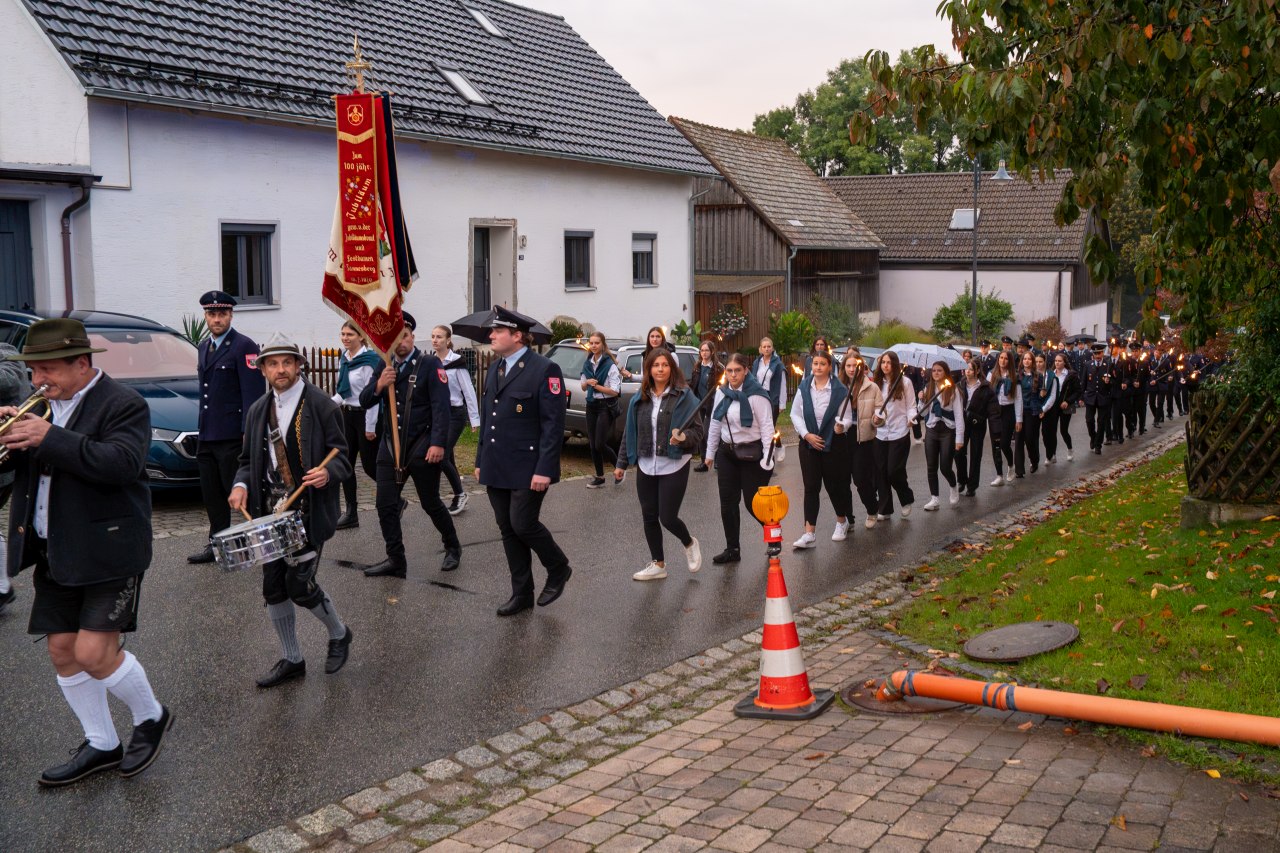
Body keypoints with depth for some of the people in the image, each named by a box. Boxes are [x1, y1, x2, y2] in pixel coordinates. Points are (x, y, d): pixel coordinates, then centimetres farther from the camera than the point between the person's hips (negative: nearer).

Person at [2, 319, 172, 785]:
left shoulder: (124, 405, -12)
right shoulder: (42, 405, 12)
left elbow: (122, 463, -27)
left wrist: (50, 438, -27)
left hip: (107, 550, -8)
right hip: (54, 554, 8)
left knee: (95, 654, -9)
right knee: (63, 653, 10)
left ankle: (151, 717, 18)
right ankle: (101, 745, 26)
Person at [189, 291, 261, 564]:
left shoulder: (243, 347, -9)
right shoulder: (204, 347, 17)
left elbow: (252, 393, -14)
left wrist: (248, 434, -18)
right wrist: (202, 429, 17)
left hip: (232, 436, -8)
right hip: (207, 435, 8)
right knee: (211, 493, 12)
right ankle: (217, 544, 22)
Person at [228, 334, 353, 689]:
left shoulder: (322, 405, -7)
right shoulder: (258, 410, 9)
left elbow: (342, 458, -6)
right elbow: (248, 459, 16)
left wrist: (328, 473, -28)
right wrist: (241, 484, -4)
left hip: (309, 511, -5)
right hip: (271, 510, 6)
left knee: (300, 584, -8)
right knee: (273, 587, 8)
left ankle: (338, 634, 21)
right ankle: (291, 660, 24)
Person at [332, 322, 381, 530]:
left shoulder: (369, 361, -14)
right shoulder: (343, 359, 9)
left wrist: (370, 427, -17)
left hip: (365, 416, -8)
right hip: (347, 414, 8)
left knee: (370, 466, -2)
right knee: (346, 464, 5)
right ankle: (351, 513, 11)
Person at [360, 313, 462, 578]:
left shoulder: (429, 364, -8)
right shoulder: (385, 365, 9)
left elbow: (441, 407, -14)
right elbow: (365, 402, 7)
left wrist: (438, 444, -22)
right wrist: (379, 386, -14)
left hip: (422, 446, -5)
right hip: (391, 445, 5)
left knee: (430, 502, 5)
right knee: (385, 504, 1)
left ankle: (452, 548, 28)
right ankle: (395, 560, 12)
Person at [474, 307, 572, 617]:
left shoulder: (544, 369, -11)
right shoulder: (495, 368, 13)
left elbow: (553, 424, -14)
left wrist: (544, 469, -18)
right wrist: (481, 460, 16)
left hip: (527, 469, -7)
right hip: (496, 468, 7)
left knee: (523, 524, -7)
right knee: (508, 530, 10)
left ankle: (558, 569, 19)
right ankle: (521, 593, 20)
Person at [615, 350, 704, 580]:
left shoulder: (684, 396, -6)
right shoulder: (640, 399, 7)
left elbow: (698, 430, -5)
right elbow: (629, 432, 12)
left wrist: (683, 437, -26)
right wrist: (621, 464, 11)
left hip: (674, 466, -4)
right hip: (646, 466, 5)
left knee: (668, 517, -5)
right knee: (649, 516, 8)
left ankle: (690, 544, 26)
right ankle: (658, 564, 23)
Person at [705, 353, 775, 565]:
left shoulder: (756, 395, -15)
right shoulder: (721, 392, 4)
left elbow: (766, 428, -14)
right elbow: (715, 424, 13)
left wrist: (767, 459, -18)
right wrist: (710, 453, 15)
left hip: (751, 453, -6)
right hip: (727, 452, 6)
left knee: (753, 502, -2)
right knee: (727, 502, 6)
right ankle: (732, 549, 16)